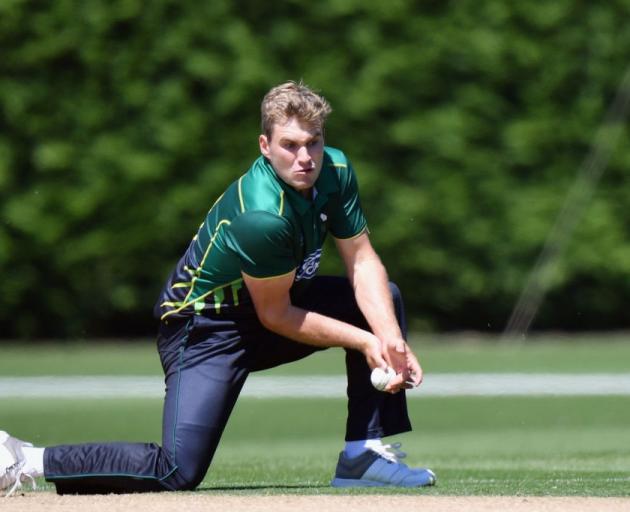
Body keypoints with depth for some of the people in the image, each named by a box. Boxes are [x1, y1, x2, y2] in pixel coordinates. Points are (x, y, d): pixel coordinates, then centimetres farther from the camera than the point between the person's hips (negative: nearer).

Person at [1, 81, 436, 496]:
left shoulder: (335, 171, -8)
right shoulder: (261, 218, -33)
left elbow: (363, 262, -5)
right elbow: (276, 317, -21)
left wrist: (391, 339, -21)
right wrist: (364, 342, -18)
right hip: (207, 328, -9)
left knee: (383, 299, 1)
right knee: (179, 473, -23)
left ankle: (366, 454, 2)